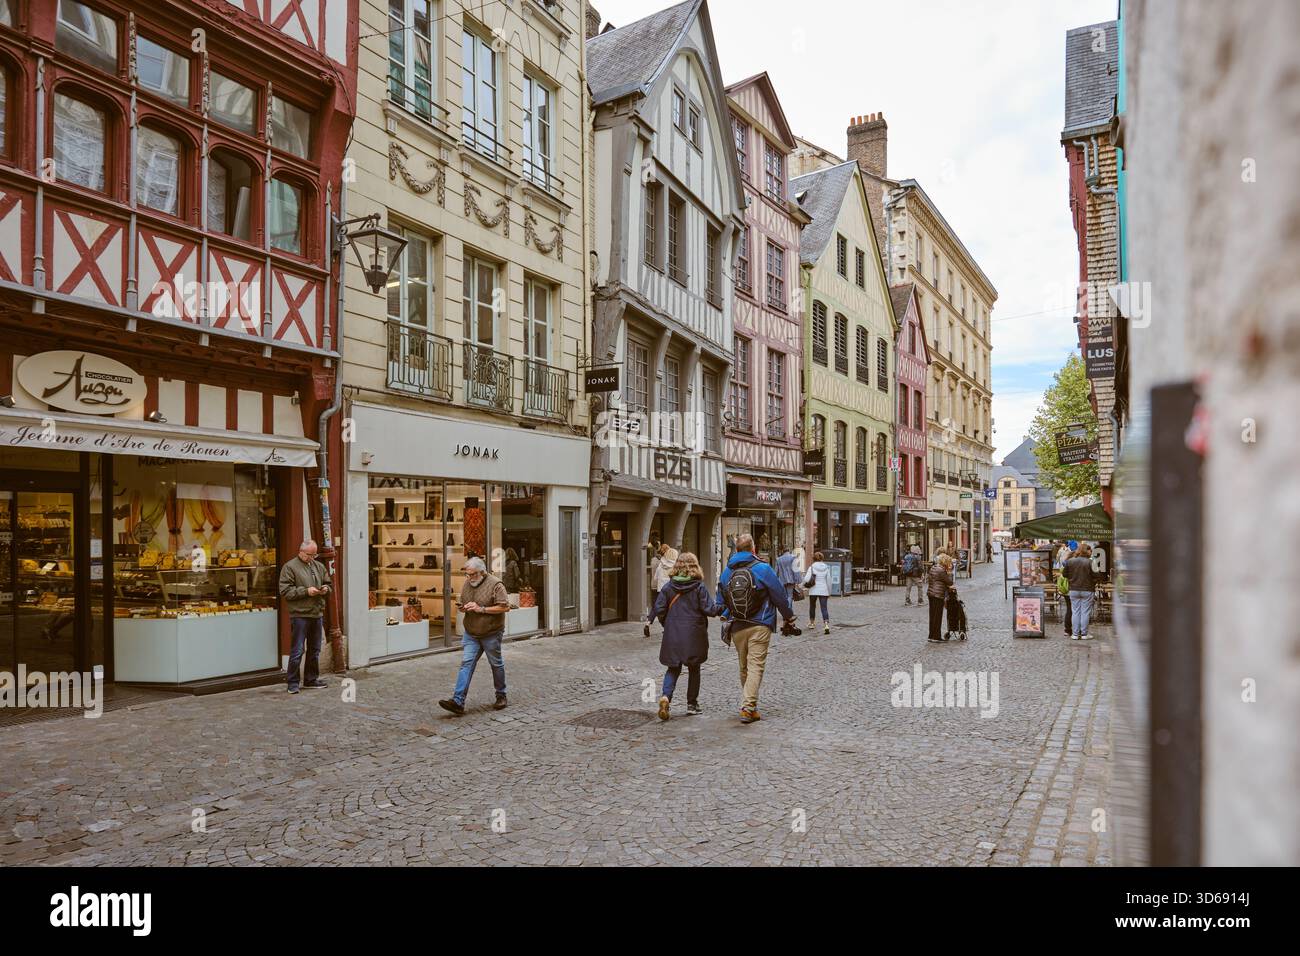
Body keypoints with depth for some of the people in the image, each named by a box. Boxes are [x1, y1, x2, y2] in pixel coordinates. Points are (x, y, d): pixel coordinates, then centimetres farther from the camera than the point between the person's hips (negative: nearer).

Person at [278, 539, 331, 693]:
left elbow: (328, 584, 24)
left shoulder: (319, 566, 14)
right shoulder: (290, 567, -5)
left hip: (317, 614, 7)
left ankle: (311, 679, 24)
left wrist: (325, 589, 1)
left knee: (314, 649, 13)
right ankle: (292, 682, 5)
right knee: (298, 650, -5)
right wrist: (306, 591, -18)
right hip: (300, 614, -6)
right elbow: (285, 591, -12)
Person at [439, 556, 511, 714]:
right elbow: (462, 603, 22)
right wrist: (462, 607, -3)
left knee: (496, 664, 9)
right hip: (470, 634, 5)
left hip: (491, 634, -5)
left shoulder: (495, 584, -12)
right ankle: (458, 702, -10)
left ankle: (501, 696, 27)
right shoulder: (467, 584, 8)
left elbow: (505, 606, -18)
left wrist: (481, 609, -22)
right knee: (466, 664, -5)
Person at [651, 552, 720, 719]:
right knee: (693, 669, 13)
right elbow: (710, 609, -11)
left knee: (673, 668, 11)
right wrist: (721, 607, 8)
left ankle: (666, 696, -12)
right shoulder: (699, 587, -9)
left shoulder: (668, 586, -1)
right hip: (694, 635, -2)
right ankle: (692, 704, 19)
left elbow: (659, 609, -3)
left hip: (672, 635, 2)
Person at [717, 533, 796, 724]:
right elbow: (779, 595, -2)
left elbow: (721, 602, 10)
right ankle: (748, 707, -13)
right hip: (759, 626, -4)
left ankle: (749, 704, 28)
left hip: (737, 628, 5)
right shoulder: (763, 569, -7)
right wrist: (789, 617, 11)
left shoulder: (726, 572, 6)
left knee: (744, 667, 16)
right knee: (756, 666, -5)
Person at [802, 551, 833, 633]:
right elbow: (828, 581, 4)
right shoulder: (826, 568, 1)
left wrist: (804, 584, 7)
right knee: (824, 608, -1)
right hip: (824, 591, 1)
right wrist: (829, 592, 12)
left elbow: (806, 579, -16)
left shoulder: (812, 567, -7)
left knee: (812, 606, 19)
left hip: (813, 591, -1)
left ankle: (811, 623, 33)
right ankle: (826, 624, -21)